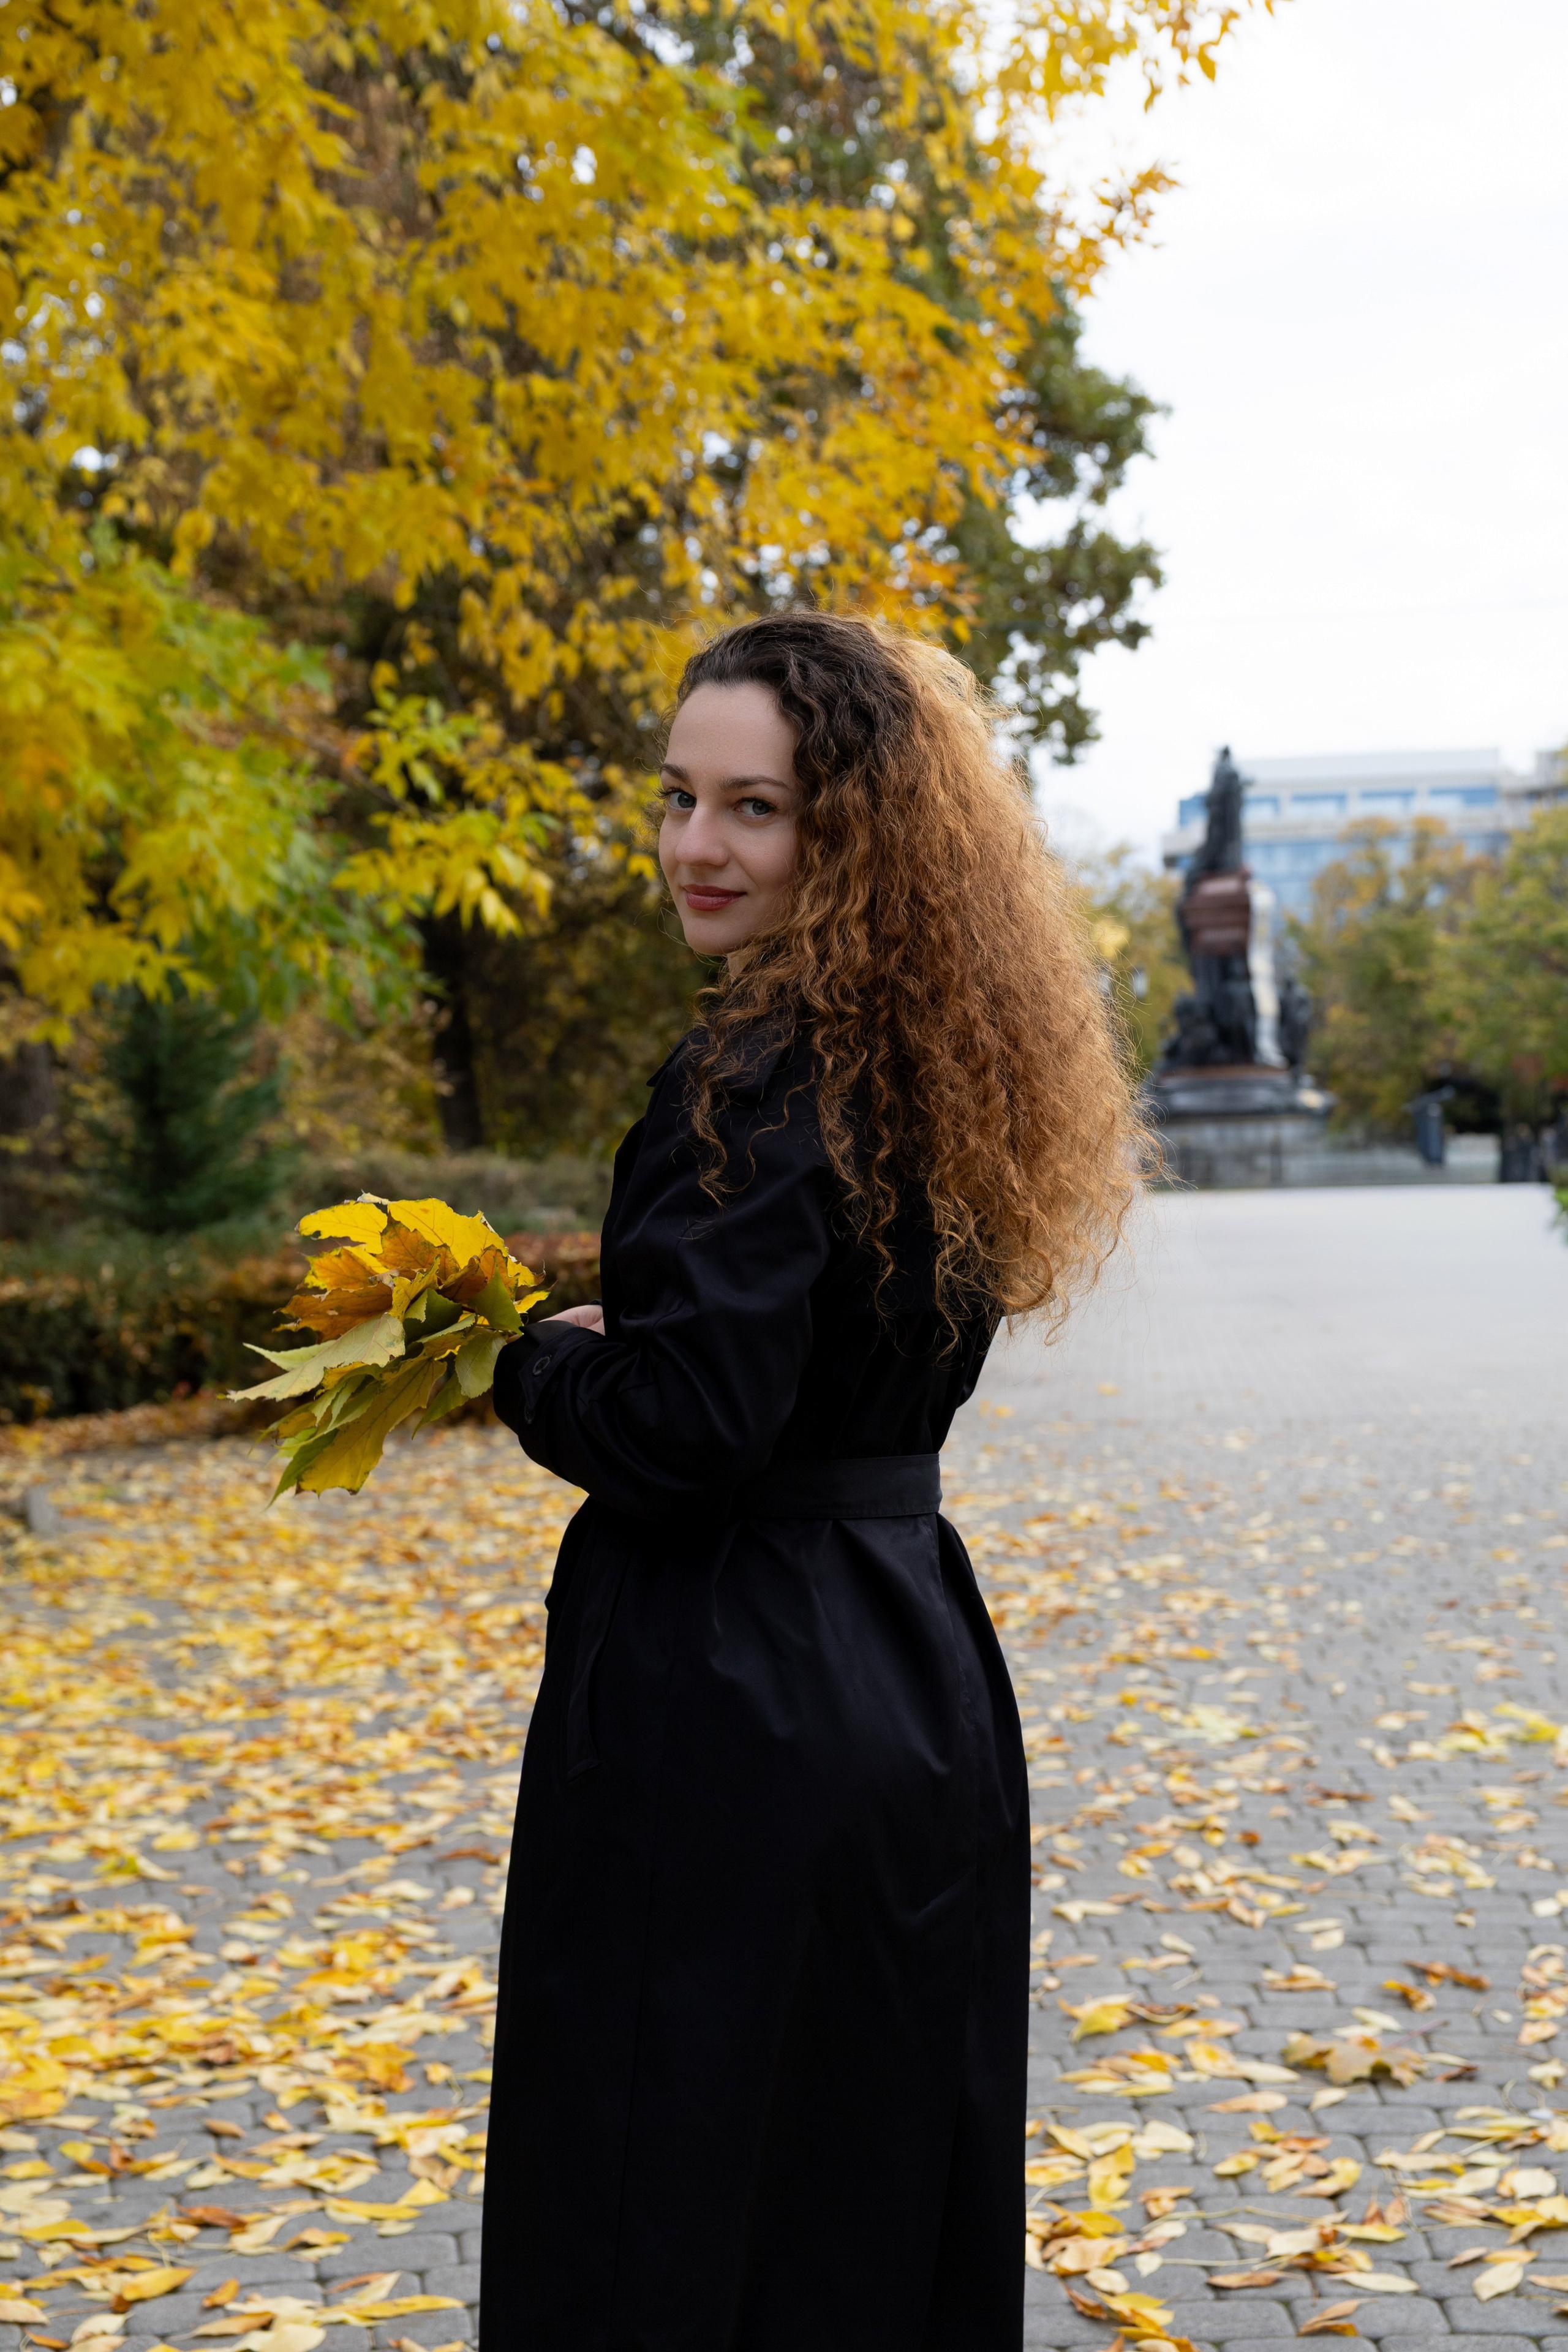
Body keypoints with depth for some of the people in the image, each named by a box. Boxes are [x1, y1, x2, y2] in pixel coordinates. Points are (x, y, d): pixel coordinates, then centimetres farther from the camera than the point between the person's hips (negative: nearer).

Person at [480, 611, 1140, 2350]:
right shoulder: (927, 1056, 9)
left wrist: (533, 1360, -5)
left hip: (731, 1714, -9)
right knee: (880, 2185, 20)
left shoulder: (760, 1081, -19)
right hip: (916, 1671, 9)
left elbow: (679, 1428, -24)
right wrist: (605, 1352, 11)